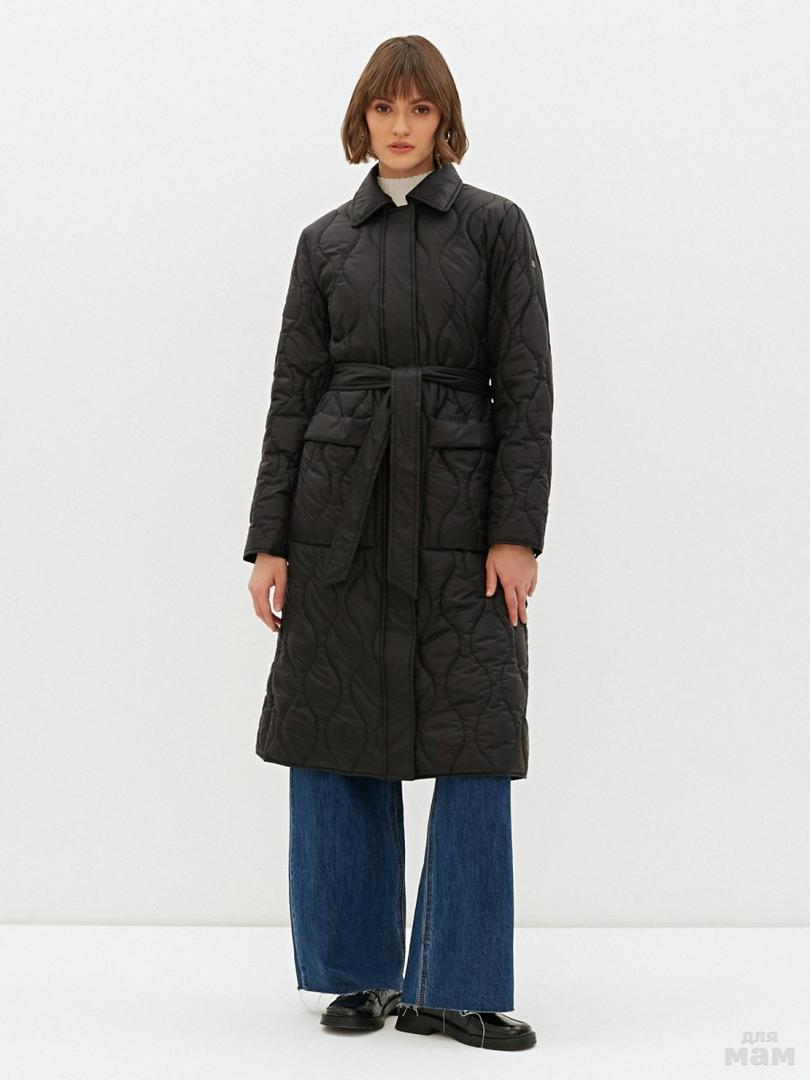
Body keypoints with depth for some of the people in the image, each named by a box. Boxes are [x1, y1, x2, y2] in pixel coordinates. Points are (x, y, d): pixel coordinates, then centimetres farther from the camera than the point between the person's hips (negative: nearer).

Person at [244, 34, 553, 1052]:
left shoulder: (494, 226, 5)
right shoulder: (326, 240, 10)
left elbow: (525, 386, 0)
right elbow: (293, 392, 8)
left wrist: (518, 531, -9)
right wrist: (269, 539, 1)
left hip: (460, 512, -1)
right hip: (339, 512, 2)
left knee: (475, 747, -3)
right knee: (334, 740, 3)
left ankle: (454, 986, 7)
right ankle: (358, 972, 18)